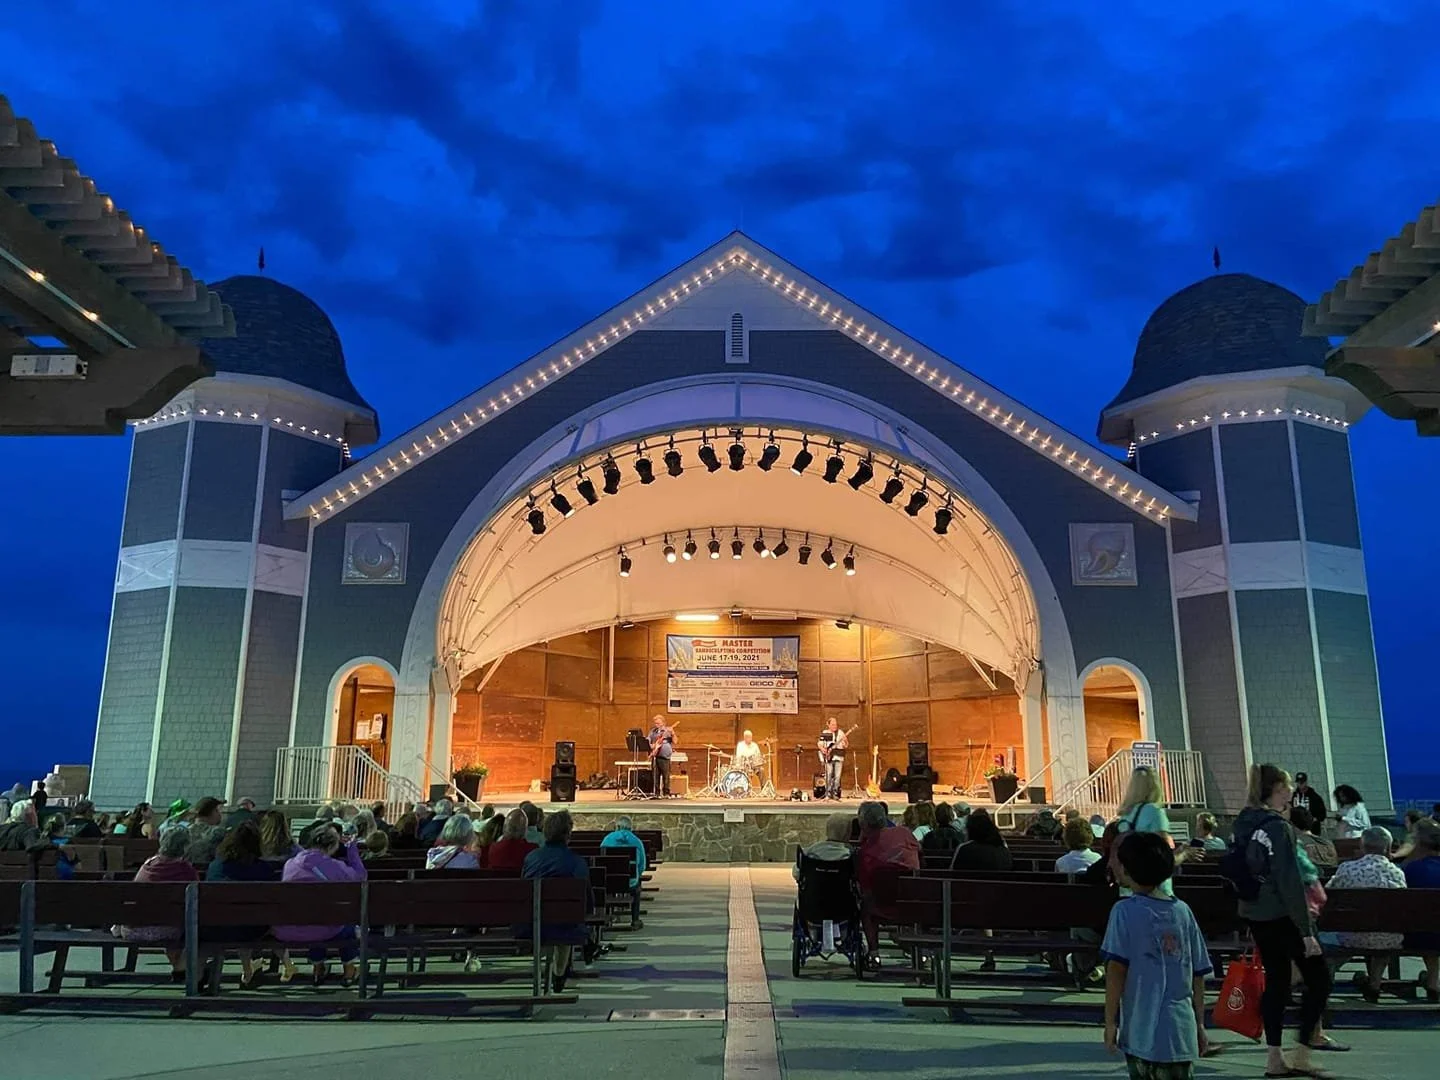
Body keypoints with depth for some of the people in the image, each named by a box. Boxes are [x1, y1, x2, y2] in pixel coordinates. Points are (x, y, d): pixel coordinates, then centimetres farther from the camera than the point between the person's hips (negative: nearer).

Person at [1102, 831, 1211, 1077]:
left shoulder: (1125, 911, -8)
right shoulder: (1183, 911, 6)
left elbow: (1116, 969, -13)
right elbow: (1198, 975, 9)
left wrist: (1110, 1022, -6)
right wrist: (1200, 1024, 19)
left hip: (1142, 1033, -4)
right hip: (1182, 1031, 5)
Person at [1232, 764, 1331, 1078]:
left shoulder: (1242, 824, 6)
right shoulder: (1278, 827, -19)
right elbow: (1291, 884, -20)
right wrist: (1306, 931, -15)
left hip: (1255, 916, 8)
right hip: (1283, 917, -7)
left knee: (1275, 981, 14)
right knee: (1318, 980, 7)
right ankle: (1302, 1054, 7)